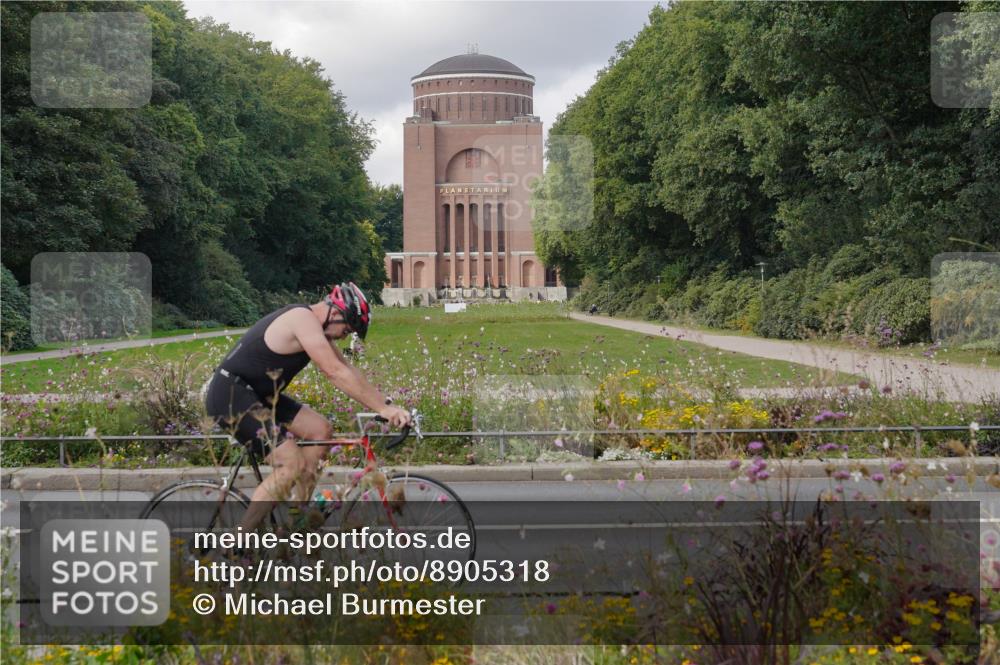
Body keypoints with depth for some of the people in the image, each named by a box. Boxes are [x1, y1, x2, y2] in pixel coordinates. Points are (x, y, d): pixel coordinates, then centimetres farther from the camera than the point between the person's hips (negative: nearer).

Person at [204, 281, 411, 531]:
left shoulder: (314, 325, 12)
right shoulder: (303, 319, -19)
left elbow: (346, 368, 16)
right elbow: (335, 372, -25)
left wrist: (385, 404, 9)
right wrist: (383, 408, -23)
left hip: (254, 393, 11)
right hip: (229, 393, -11)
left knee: (321, 430, 7)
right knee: (293, 465, -17)